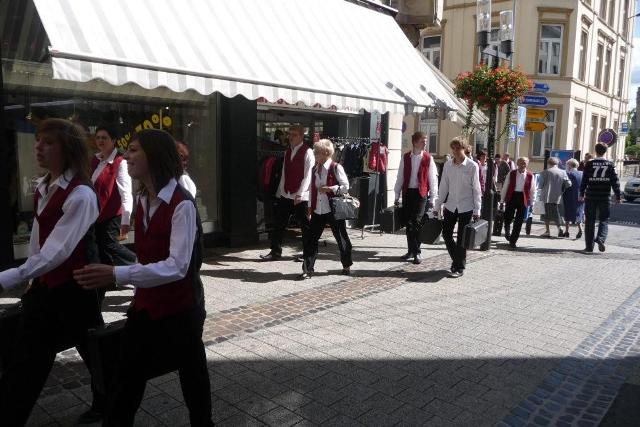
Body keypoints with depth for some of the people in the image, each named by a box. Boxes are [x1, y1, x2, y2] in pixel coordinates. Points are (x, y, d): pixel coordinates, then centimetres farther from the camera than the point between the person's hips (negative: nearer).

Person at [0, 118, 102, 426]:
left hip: (73, 288, -7)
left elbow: (57, 252, -28)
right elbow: (38, 238, 11)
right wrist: (33, 281, 13)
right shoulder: (41, 188, 4)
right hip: (44, 285, 7)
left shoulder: (81, 195, -22)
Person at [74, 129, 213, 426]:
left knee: (192, 376, 15)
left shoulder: (182, 205, -22)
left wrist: (117, 275, -37)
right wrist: (139, 289, 12)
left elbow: (176, 266, -30)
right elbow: (146, 257, 10)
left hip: (179, 308, -7)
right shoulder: (142, 200, 4)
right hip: (145, 305, 7)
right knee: (126, 382, 14)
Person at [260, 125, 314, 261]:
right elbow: (284, 174, 16)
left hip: (300, 197, -6)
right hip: (285, 195, 6)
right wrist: (279, 192, 13)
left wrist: (300, 194, -18)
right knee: (279, 224, 6)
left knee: (305, 225, 3)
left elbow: (308, 175, -12)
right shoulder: (287, 151, 13)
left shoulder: (307, 152, -7)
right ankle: (275, 251, 15)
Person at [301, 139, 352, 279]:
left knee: (341, 238, 9)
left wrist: (329, 189, -19)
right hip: (317, 210, 5)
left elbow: (345, 187, -10)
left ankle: (346, 266, 28)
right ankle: (307, 269, 4)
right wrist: (311, 206, 12)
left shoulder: (336, 167, -9)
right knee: (311, 238, -1)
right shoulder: (315, 169, 11)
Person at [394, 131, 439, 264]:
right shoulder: (405, 157, 6)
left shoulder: (428, 158, 0)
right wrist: (397, 195, 9)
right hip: (407, 192, 3)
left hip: (421, 193, -3)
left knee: (416, 222, -9)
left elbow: (433, 179, 1)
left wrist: (433, 198, -2)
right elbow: (400, 177, 10)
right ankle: (411, 250, 18)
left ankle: (417, 252, 0)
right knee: (408, 223, 7)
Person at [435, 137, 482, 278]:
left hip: (466, 207, -4)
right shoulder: (447, 165, 3)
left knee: (461, 238, 1)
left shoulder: (472, 166, -7)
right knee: (446, 234, 4)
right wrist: (438, 206, 7)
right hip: (450, 206, 4)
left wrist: (477, 210, -8)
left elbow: (476, 189, -5)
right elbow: (443, 187, 8)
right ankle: (457, 260, 25)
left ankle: (459, 267, 11)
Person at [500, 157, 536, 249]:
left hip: (523, 199, 0)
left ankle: (513, 241, 12)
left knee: (519, 222, 2)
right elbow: (505, 187, 5)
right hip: (512, 197, 0)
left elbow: (532, 190, 7)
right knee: (507, 218, 2)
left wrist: (532, 201, 4)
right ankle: (507, 230, 37)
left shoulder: (530, 175, 2)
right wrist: (502, 200, 4)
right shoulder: (511, 174, 2)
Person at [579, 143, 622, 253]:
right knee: (604, 220, 10)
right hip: (605, 197, 0)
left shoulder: (589, 164, -2)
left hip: (591, 197, 0)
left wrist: (581, 194, 8)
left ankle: (589, 246, 7)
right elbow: (615, 181, 0)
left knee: (590, 221, 6)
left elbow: (584, 180, -1)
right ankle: (601, 239, -15)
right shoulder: (610, 165, 1)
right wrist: (618, 196, 6)